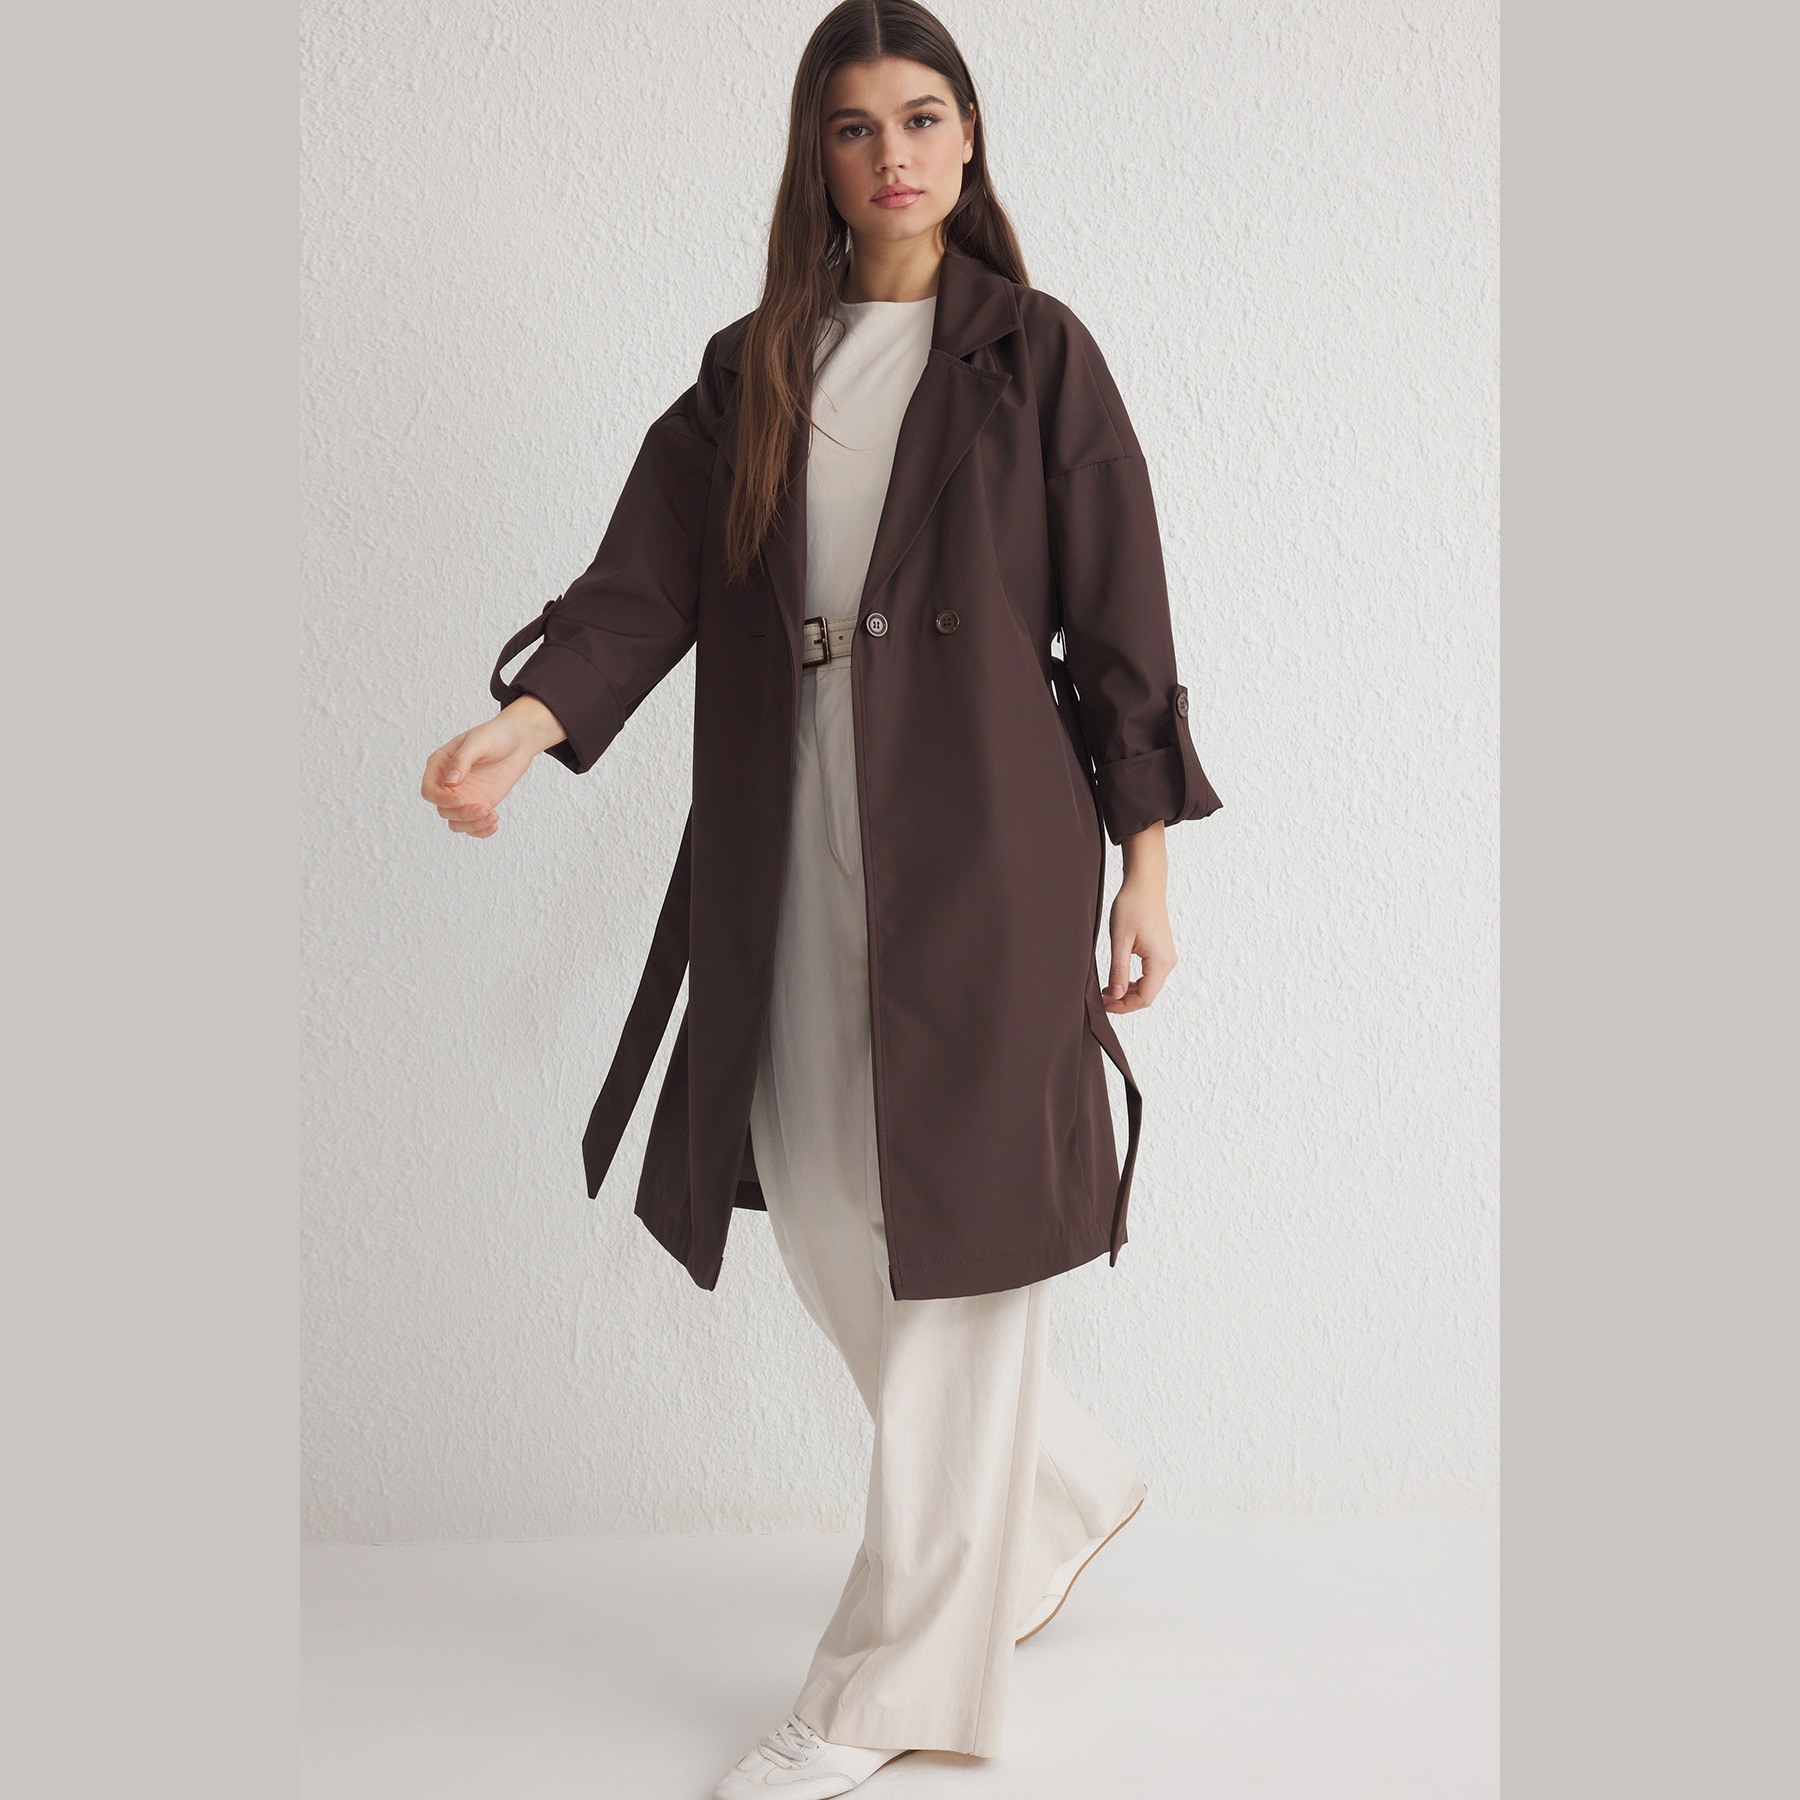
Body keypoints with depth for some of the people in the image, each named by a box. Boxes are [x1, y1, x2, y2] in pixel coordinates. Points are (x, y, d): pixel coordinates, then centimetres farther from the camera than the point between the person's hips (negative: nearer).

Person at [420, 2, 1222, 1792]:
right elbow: (646, 582, 2)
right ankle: (1064, 1492, 36)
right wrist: (523, 721, -16)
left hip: (982, 854, -4)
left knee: (954, 1250, -2)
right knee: (826, 1231, 9)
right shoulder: (751, 372, 13)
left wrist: (1145, 871, -2)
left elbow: (1117, 620, 1)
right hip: (796, 866, 5)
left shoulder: (1034, 354, 3)